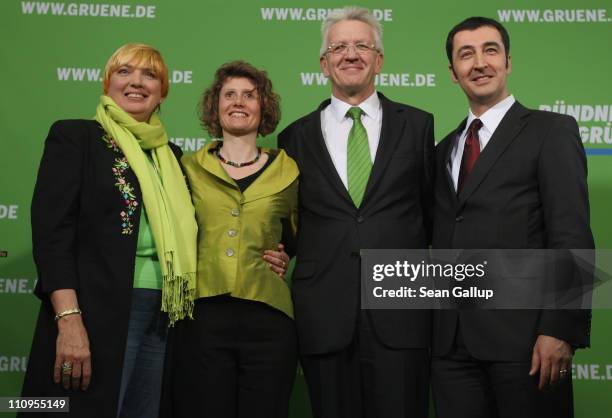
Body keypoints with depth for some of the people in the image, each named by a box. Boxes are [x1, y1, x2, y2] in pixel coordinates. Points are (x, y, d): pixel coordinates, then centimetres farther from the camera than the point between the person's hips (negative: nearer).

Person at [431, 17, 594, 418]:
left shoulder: (552, 131, 1)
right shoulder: (445, 150, 17)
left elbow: (572, 237, -8)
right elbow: (442, 239, 14)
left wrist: (560, 329, -17)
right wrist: (436, 329, 5)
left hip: (524, 336, -4)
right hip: (452, 341, 5)